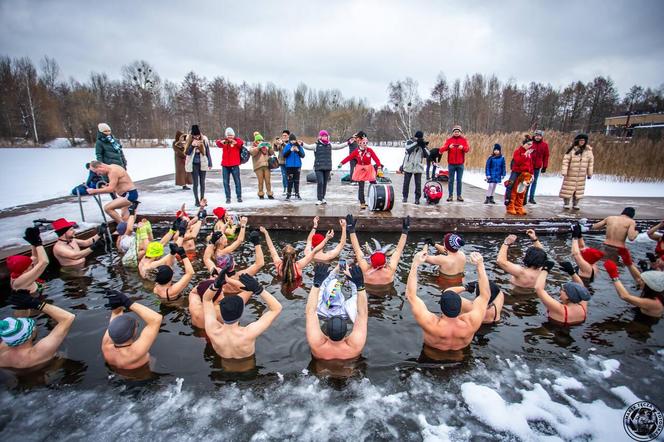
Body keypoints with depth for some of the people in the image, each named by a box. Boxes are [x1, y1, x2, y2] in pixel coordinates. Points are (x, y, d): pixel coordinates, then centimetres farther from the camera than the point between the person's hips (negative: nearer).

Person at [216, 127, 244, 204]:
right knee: (226, 182, 4)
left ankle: (239, 197, 11)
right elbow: (218, 143, -12)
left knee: (237, 181, 2)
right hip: (225, 165, 2)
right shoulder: (224, 142, 7)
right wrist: (221, 142, -36)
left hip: (235, 164, -2)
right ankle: (228, 197, 11)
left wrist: (235, 142, -40)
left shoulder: (237, 140, 3)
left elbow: (241, 143, -19)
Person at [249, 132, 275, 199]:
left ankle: (269, 194, 5)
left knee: (268, 180, -1)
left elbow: (272, 153, 17)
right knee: (260, 181, -5)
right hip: (258, 166, -3)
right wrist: (258, 147, -18)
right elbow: (251, 152, -9)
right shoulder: (254, 147, 12)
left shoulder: (265, 146, 23)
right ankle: (261, 194, 3)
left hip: (267, 165, 3)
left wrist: (270, 147, -1)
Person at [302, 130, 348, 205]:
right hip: (319, 167, -4)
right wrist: (302, 144, -29)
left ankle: (323, 198, 22)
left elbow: (339, 146, 21)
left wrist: (348, 143, 20)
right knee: (320, 183, -12)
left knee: (325, 183, 9)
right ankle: (319, 199, -5)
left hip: (327, 167, 4)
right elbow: (308, 147, -11)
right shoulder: (316, 145, 0)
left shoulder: (330, 145, 13)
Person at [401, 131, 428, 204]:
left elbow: (427, 155, 0)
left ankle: (417, 198, 7)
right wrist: (416, 143, -22)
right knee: (406, 182, 7)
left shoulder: (423, 144, 8)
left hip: (418, 167, 1)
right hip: (408, 166, -1)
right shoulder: (409, 142, 1)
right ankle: (405, 197, 19)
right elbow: (408, 148, -21)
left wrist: (423, 147, -12)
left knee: (418, 183, 0)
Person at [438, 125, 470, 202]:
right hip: (451, 164, -1)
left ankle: (459, 195, 11)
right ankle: (450, 195, 9)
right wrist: (448, 147, -30)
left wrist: (463, 147, -29)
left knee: (459, 180, 5)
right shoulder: (449, 140, 4)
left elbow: (467, 149, -7)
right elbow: (442, 149, -9)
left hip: (460, 164, 1)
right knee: (451, 180, 3)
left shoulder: (464, 140, 7)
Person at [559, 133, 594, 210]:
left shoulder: (588, 150, 4)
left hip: (581, 175, 4)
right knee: (568, 189, 0)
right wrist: (564, 171, -15)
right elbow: (566, 160, -9)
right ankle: (566, 203, 10)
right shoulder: (572, 150, -7)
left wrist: (589, 173, 8)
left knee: (579, 189, 7)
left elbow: (590, 162, 9)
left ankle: (575, 204, 16)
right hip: (571, 174, -3)